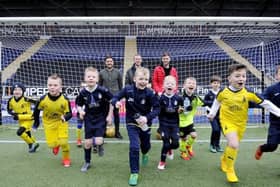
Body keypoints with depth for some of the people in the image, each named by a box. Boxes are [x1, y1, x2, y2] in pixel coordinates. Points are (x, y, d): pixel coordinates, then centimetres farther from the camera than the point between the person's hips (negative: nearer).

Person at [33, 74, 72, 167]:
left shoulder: (65, 100, -25)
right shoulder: (43, 99, -21)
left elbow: (69, 113, -18)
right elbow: (37, 110, -1)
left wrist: (65, 117, -40)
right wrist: (36, 121, 9)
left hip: (61, 122, -1)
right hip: (49, 123, 1)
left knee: (63, 142, -10)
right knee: (51, 144, 1)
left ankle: (66, 159, 20)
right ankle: (56, 145, 42)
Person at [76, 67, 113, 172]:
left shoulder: (102, 90, -18)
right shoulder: (83, 92, -10)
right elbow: (78, 104, 5)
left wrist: (109, 116, -7)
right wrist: (81, 111, -16)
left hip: (101, 118, -2)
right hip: (89, 119, 3)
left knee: (98, 142, -12)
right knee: (87, 142, 7)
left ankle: (100, 145, 27)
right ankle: (87, 162, 29)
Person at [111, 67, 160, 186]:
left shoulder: (149, 93, -19)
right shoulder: (127, 89, -16)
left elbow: (157, 108, -14)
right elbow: (115, 98, -8)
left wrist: (147, 117, -29)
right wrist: (116, 102, -31)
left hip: (145, 123, 1)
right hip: (131, 123, -1)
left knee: (146, 146, 20)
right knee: (134, 147, -12)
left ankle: (144, 154, 60)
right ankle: (134, 173, 7)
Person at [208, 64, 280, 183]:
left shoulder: (249, 93, -14)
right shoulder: (223, 92, -14)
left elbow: (265, 103, -6)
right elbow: (217, 102, 7)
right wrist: (212, 113, 15)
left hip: (241, 123, 3)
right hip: (227, 121, -2)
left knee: (231, 145, 15)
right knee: (234, 144, -21)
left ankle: (224, 159, 49)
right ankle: (230, 170, 2)